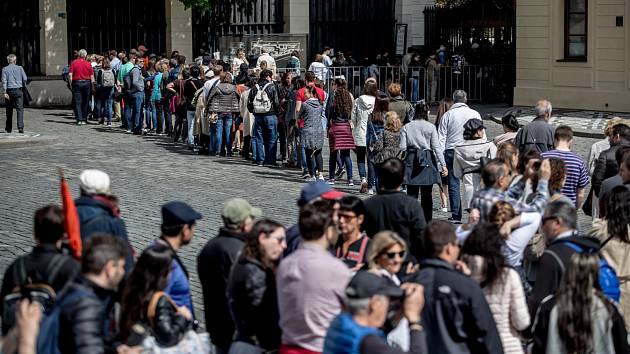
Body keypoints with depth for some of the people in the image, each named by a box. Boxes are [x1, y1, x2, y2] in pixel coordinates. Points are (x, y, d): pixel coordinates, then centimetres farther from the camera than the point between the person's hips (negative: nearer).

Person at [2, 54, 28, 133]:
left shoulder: (5, 69, 2)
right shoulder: (20, 68, 3)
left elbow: (4, 81, -7)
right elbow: (25, 79, 1)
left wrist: (5, 92, -10)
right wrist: (22, 86, 20)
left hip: (9, 91, 1)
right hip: (18, 90, -1)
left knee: (9, 110, 12)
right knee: (20, 109, -4)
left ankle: (8, 128, 19)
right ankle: (20, 127, -19)